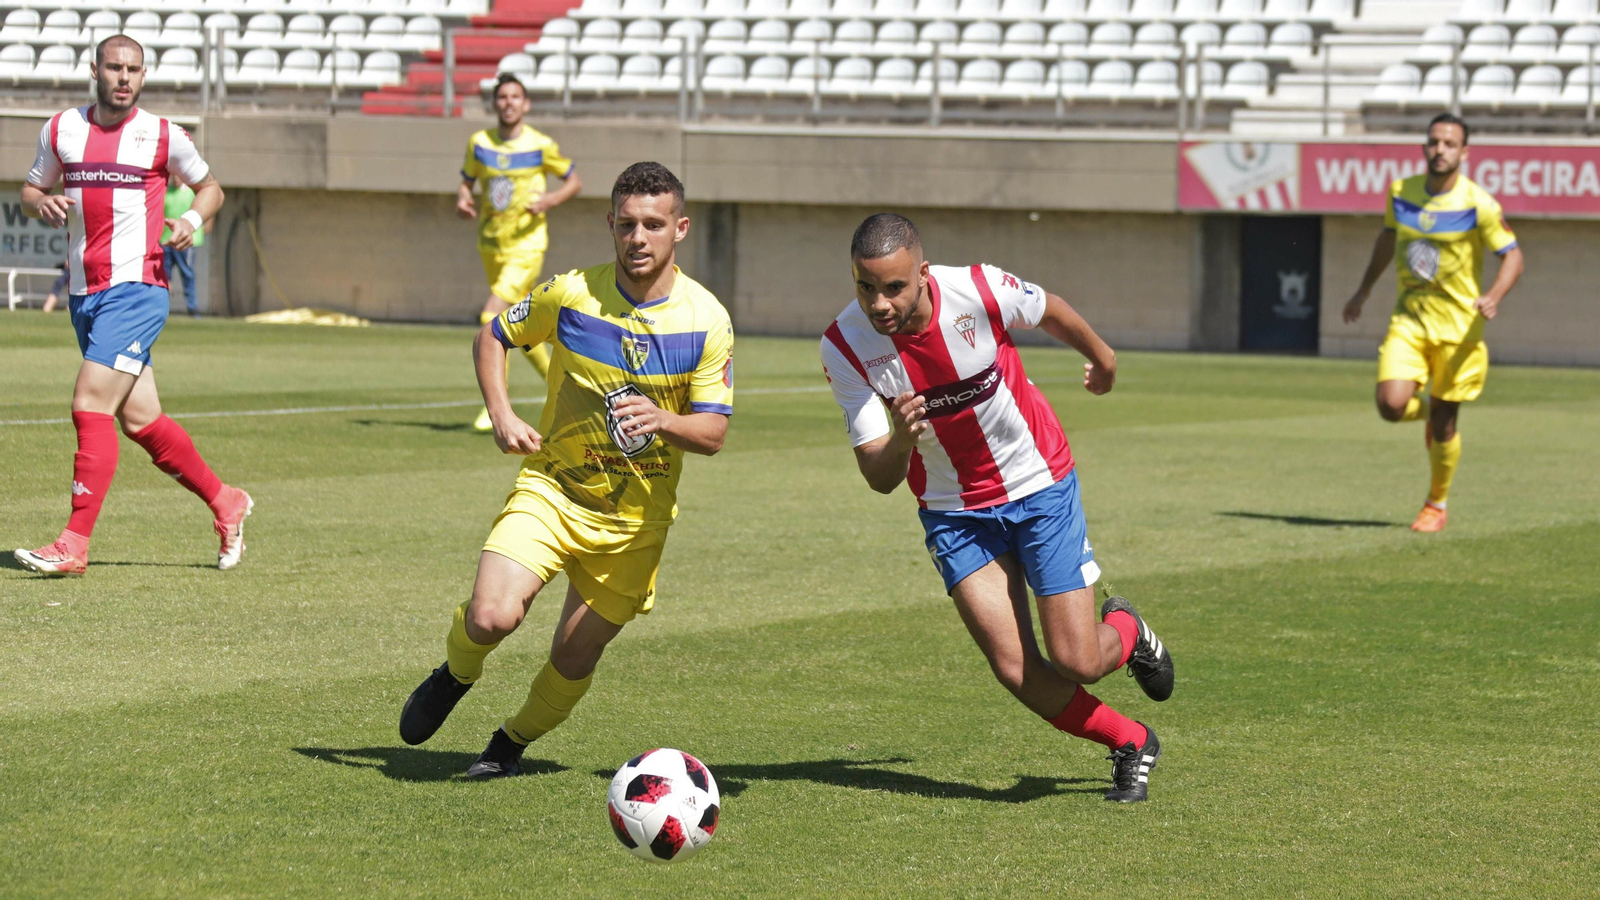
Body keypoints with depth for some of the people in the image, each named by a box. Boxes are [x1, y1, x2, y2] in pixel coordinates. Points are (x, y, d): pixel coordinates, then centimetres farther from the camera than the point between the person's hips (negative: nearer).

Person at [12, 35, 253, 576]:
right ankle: (225, 504, 27)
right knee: (140, 420, 9)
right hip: (84, 295, 5)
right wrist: (43, 203, -4)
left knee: (91, 405, -17)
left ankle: (75, 545, -16)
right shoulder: (61, 130, 8)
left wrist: (193, 219, -7)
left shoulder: (164, 137, -1)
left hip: (136, 289, -5)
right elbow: (30, 191, 19)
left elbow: (210, 188, 13)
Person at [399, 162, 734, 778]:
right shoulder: (571, 294, -9)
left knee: (574, 660, 7)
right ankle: (454, 677, 13)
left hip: (635, 519, 1)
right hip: (552, 490, -1)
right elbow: (493, 337, 8)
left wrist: (662, 420, -31)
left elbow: (713, 433, -9)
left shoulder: (706, 320, -10)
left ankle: (513, 741, 38)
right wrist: (501, 415, -8)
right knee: (492, 617, -22)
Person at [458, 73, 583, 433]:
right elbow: (467, 181, 16)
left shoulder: (540, 146, -8)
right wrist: (463, 200, -7)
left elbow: (574, 181, 3)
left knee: (492, 315, -20)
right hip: (491, 244, 5)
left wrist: (549, 201, -15)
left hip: (526, 244, -5)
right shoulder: (479, 143, 2)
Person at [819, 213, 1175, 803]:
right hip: (954, 514, 2)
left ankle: (1126, 633, 31)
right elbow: (880, 478, -19)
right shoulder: (845, 347, -20)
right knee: (1017, 672, -9)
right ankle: (1131, 744, 18)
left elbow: (1050, 312, 1)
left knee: (1077, 663, -7)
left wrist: (1101, 356, 21)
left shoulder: (979, 292, -24)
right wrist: (900, 438, -42)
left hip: (1040, 488, -1)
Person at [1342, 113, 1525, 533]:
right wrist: (1363, 292, 24)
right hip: (1409, 317, 3)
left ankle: (1437, 505, 26)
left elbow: (1513, 255, -8)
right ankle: (1426, 409, 23)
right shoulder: (1401, 192, 0)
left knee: (1444, 425, 2)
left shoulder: (1478, 205, -13)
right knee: (1392, 404, -16)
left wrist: (1493, 297, -27)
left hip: (1458, 323, -3)